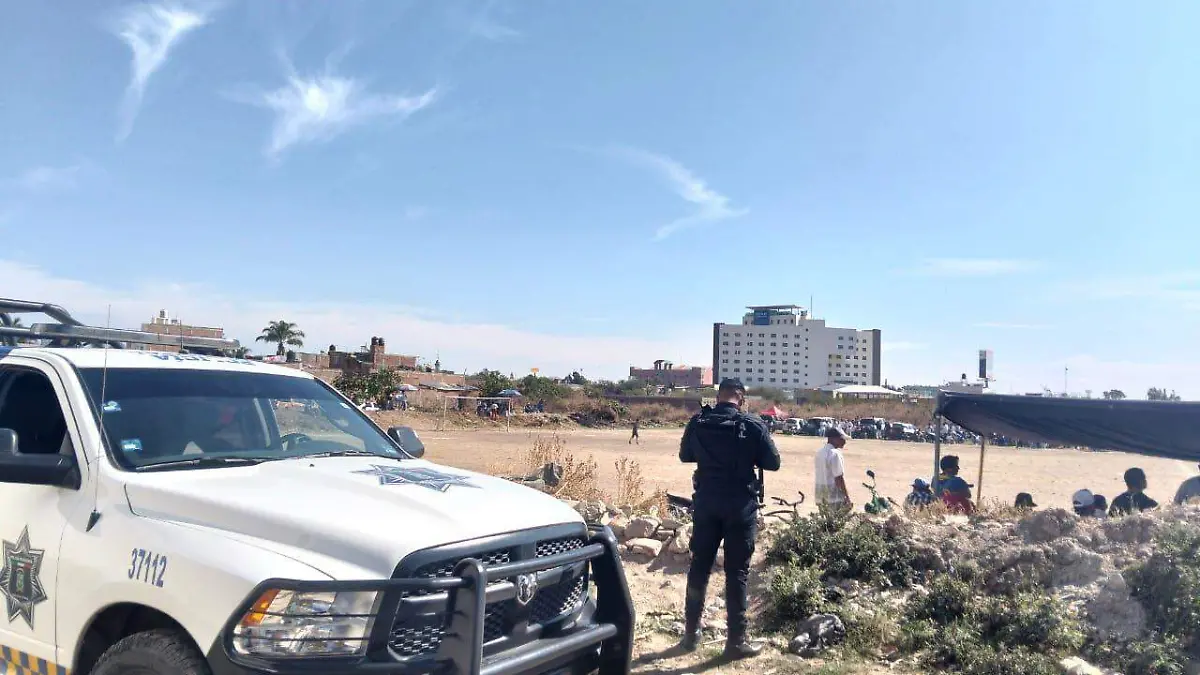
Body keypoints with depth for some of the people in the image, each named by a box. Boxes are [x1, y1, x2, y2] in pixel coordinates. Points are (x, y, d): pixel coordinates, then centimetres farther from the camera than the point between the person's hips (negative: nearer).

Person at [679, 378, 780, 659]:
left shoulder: (698, 423, -1)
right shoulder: (753, 426, -10)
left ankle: (691, 633, 22)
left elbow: (685, 455, 13)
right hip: (740, 507, -3)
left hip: (706, 503, 3)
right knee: (737, 572, 3)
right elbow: (773, 463, -2)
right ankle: (736, 640, 9)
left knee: (699, 566, 13)